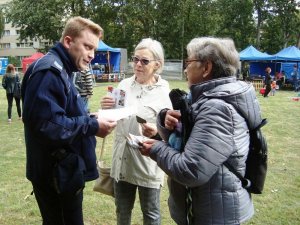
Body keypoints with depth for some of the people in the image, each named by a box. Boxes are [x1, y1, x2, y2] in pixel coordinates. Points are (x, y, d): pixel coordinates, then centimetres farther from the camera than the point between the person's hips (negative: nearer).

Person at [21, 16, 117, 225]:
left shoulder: (62, 71, 14)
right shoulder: (49, 71, -19)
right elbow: (46, 124, -28)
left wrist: (90, 119, 3)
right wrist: (92, 127, -22)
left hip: (64, 172, 10)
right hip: (56, 175, -10)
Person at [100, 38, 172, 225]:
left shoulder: (164, 92, -11)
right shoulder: (124, 85, 2)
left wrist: (157, 132, -32)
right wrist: (107, 108, -12)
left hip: (147, 162, -4)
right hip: (122, 158, 4)